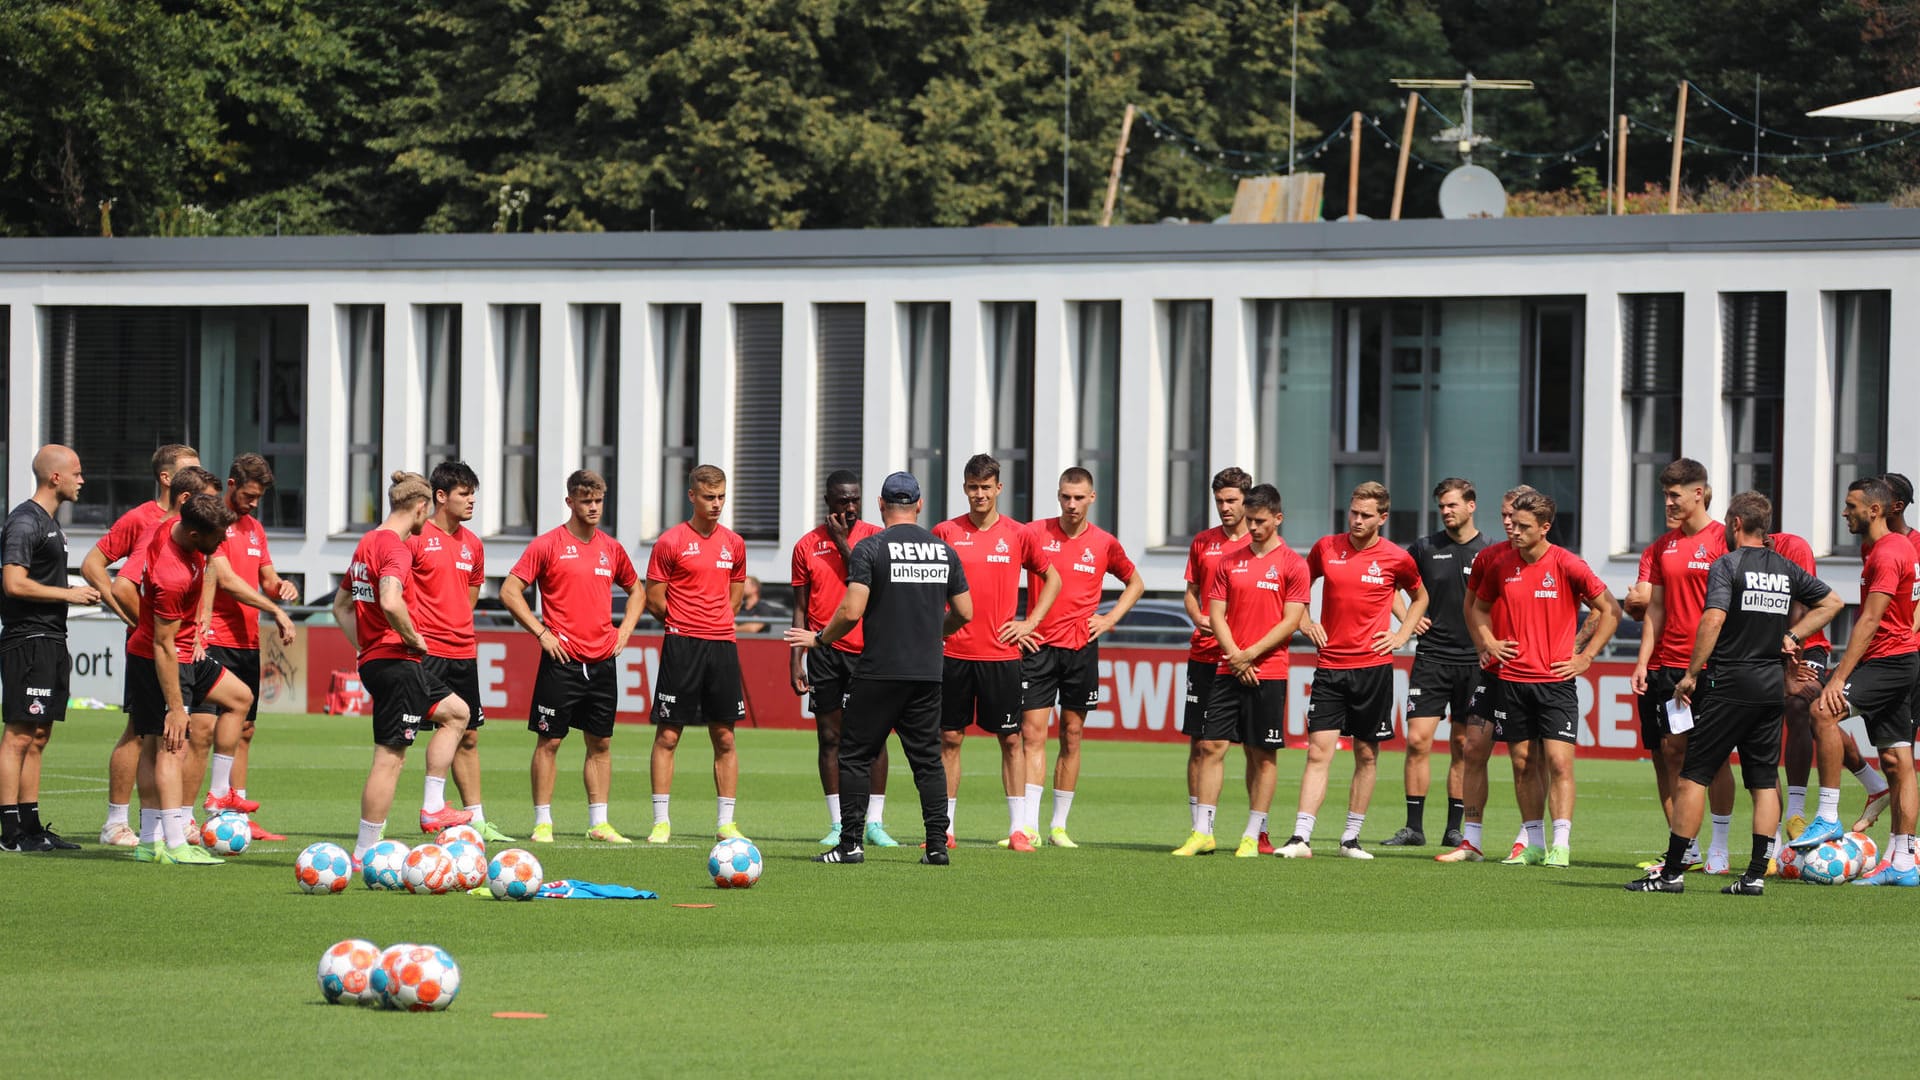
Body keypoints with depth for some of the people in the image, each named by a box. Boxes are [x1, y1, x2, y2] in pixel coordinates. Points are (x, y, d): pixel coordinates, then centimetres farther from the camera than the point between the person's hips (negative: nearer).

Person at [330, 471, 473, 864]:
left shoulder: (367, 543, 14)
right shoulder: (395, 548, -16)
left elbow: (341, 605, 24)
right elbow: (391, 603, -33)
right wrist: (413, 638, -16)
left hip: (372, 658, 10)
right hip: (396, 663, -10)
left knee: (456, 712, 23)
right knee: (390, 756, -6)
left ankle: (432, 807, 19)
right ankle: (364, 855, -4)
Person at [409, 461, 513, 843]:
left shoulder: (473, 545, 13)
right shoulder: (416, 537, -8)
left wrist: (457, 626, 16)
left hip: (462, 651, 7)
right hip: (423, 652, -7)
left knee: (468, 736, 10)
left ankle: (476, 819, 16)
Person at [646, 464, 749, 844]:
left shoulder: (734, 544, 10)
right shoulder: (671, 542, -4)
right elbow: (654, 602, -1)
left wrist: (718, 624, 10)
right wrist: (685, 625, 4)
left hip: (723, 646, 4)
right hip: (681, 646, -4)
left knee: (725, 737, 5)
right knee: (667, 735, -3)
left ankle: (725, 823, 9)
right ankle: (661, 822, 0)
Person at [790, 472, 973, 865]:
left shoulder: (870, 548, -7)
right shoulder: (943, 550, 8)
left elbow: (852, 612, -14)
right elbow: (964, 613, 12)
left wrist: (820, 639, 3)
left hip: (879, 671, -4)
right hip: (927, 671, 4)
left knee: (855, 756, 3)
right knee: (928, 759, 9)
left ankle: (850, 843, -1)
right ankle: (938, 844, 3)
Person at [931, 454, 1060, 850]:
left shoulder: (1018, 535, 2)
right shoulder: (946, 532, 3)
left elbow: (1052, 579, 13)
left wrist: (1029, 624, 3)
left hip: (1001, 653, -1)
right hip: (954, 652, 1)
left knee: (1011, 739, 0)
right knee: (949, 738, 3)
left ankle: (1019, 829, 3)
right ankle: (944, 828, 8)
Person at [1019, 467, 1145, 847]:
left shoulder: (1104, 544, 4)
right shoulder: (1035, 534, -2)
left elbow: (1135, 583, 20)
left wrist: (1110, 619, 6)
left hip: (1081, 648, 2)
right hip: (1039, 645, -2)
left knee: (1071, 736, 6)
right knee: (1033, 733, -8)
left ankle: (1059, 826, 13)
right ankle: (1029, 826, -11)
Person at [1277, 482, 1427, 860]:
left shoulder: (1396, 558, 0)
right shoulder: (1326, 548, 3)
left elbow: (1419, 597, 19)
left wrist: (1402, 635, 6)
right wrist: (1305, 623, 6)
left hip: (1373, 666, 0)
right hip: (1330, 665, 0)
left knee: (1366, 755, 6)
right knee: (1319, 751, -7)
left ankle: (1351, 838, 15)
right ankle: (1300, 837, -12)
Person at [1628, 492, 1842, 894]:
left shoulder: (1727, 565, -8)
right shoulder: (1786, 568, 10)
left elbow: (1713, 620, -19)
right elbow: (1831, 602, 21)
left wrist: (1691, 674, -14)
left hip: (1729, 683, -6)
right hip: (1771, 683, 6)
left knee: (1692, 776, -2)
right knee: (1765, 782, 8)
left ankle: (1672, 872, -2)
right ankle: (1756, 874, 4)